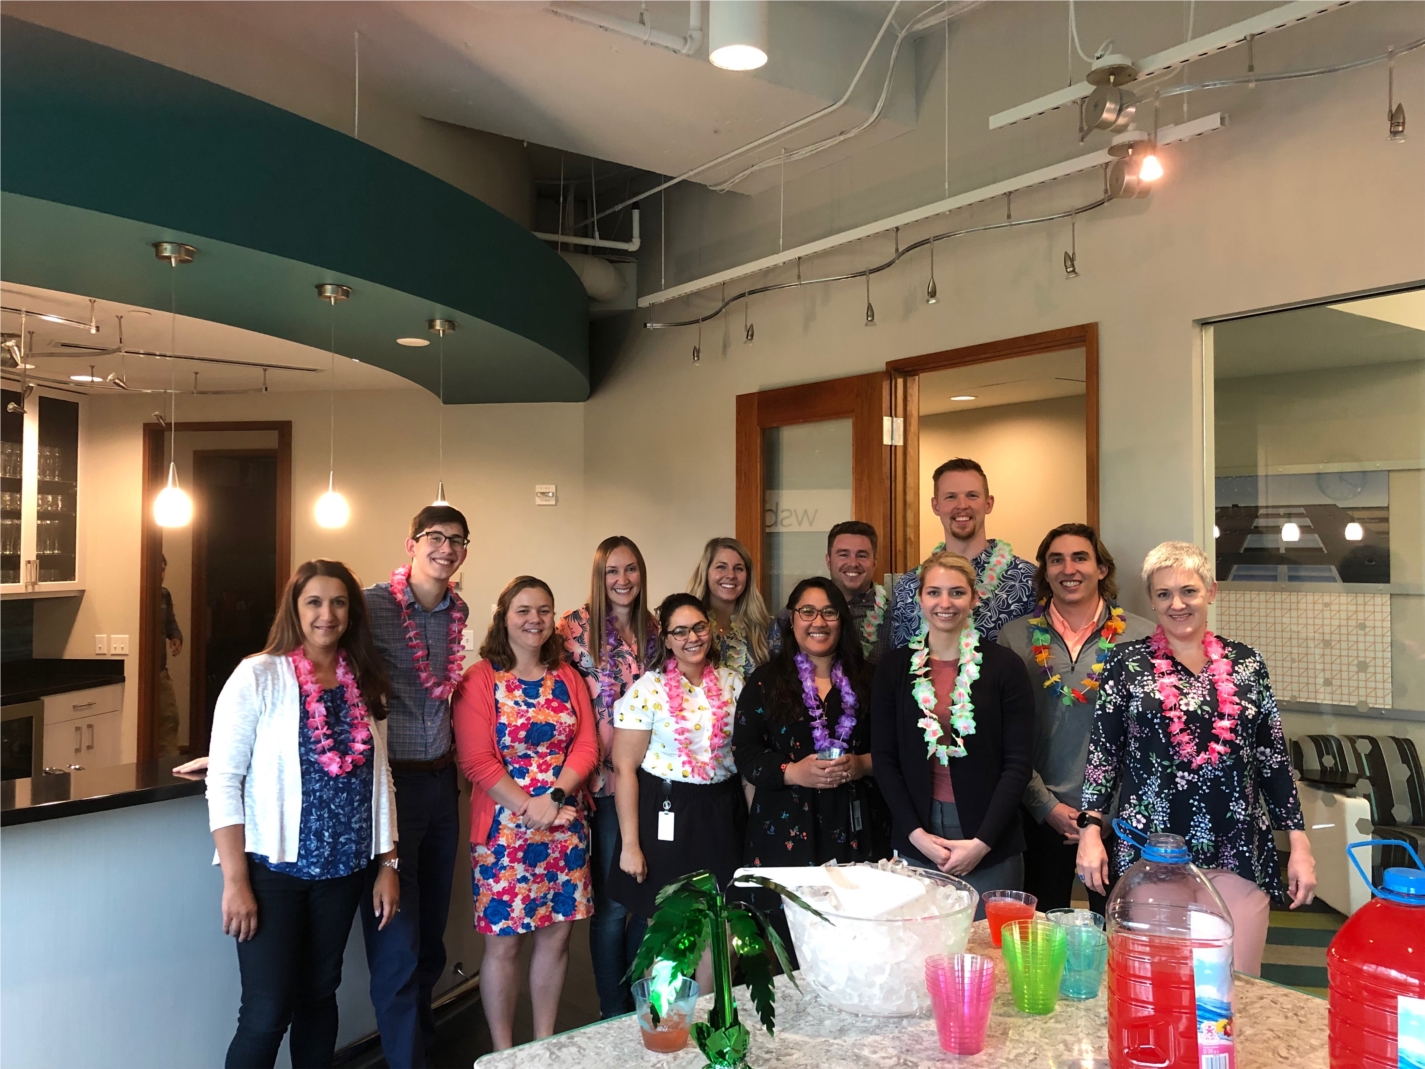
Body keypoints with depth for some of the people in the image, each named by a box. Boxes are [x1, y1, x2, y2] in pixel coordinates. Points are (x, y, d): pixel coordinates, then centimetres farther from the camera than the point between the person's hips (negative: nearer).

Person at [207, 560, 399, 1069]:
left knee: (318, 996, 14)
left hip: (342, 870, 4)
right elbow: (223, 782, -10)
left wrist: (387, 864, 7)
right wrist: (235, 881, -14)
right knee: (266, 1013, -2)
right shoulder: (258, 676, -9)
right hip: (272, 868, -4)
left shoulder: (366, 683, 5)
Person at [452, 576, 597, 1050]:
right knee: (503, 941, 3)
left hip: (566, 826, 4)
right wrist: (527, 806, -18)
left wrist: (554, 797, -13)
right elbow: (476, 760, -12)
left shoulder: (568, 678, 8)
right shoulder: (480, 679, -5)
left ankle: (545, 1043, 27)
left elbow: (586, 745, 2)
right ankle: (503, 1052, 20)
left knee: (556, 935, 10)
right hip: (505, 829, -4)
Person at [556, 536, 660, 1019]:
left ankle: (644, 1003, 29)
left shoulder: (654, 630, 8)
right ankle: (614, 1012, 19)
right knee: (612, 901, 2)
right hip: (605, 781, -4)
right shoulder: (576, 626, -6)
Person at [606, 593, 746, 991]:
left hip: (722, 815, 4)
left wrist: (753, 822, 8)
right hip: (666, 816, -3)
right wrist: (630, 845, -12)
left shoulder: (732, 683, 3)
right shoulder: (647, 689, -10)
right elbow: (625, 768, -10)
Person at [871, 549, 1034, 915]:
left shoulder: (1004, 666, -3)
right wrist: (915, 832, -8)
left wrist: (982, 841, -12)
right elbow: (883, 758, 2)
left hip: (990, 843, -1)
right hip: (915, 838, 2)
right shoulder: (894, 666, 3)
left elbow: (1017, 764, -5)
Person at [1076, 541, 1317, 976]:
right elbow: (1103, 752, 1)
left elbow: (1273, 758, 8)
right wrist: (1091, 831, -7)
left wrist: (1299, 845, 4)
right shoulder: (1128, 663, 0)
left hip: (1237, 856, 2)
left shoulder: (1245, 663, 5)